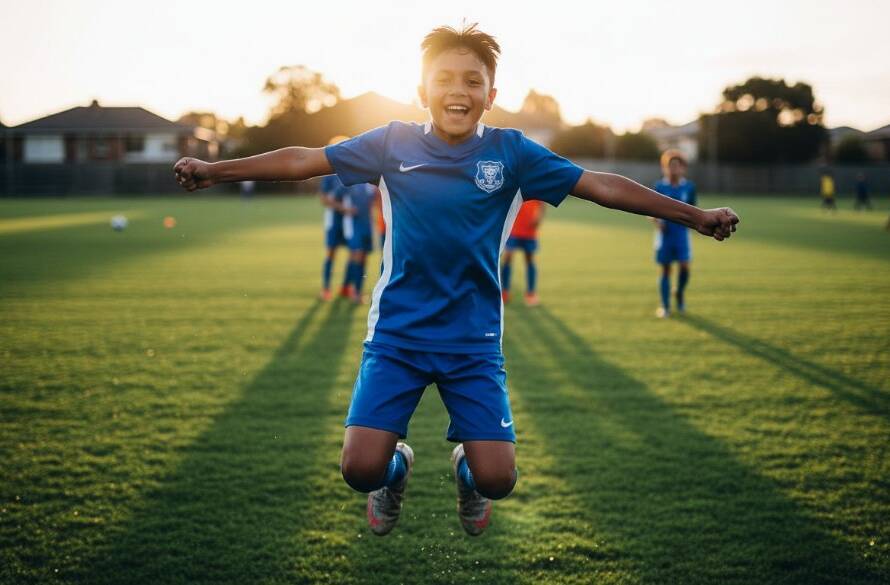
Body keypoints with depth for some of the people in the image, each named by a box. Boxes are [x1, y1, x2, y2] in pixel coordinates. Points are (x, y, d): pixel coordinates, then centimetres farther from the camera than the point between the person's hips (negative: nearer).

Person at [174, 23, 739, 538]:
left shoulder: (511, 152, -4)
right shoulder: (393, 143, -4)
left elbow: (601, 185, -2)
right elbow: (304, 161, 1)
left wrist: (695, 215, -1)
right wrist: (216, 170, 1)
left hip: (474, 340, 0)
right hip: (396, 333, 0)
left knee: (497, 478, -9)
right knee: (361, 468, -12)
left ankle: (466, 473, 31)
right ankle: (397, 468, 28)